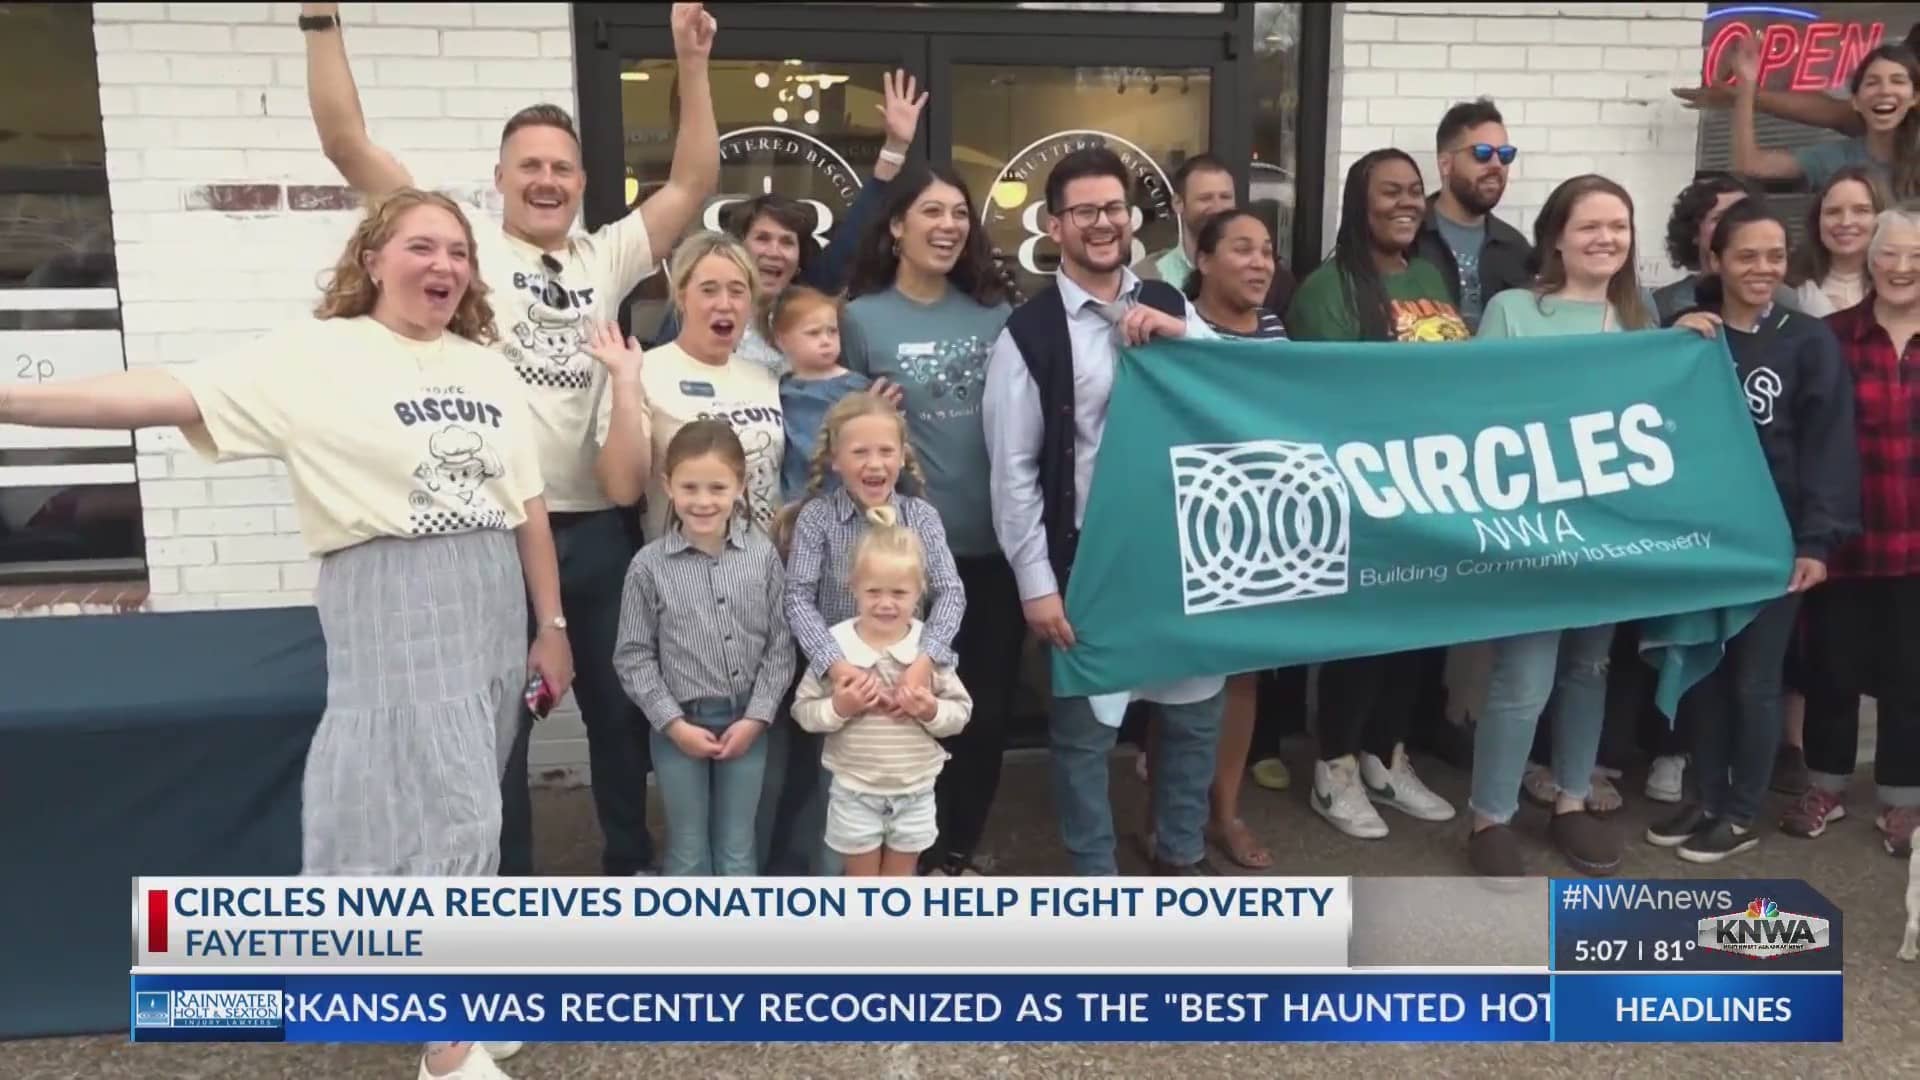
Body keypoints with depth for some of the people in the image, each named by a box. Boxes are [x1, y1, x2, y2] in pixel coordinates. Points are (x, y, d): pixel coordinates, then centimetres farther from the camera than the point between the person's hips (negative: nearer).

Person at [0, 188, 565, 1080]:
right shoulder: (316, 354, -5)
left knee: (459, 803, 11)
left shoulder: (486, 369, 10)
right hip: (389, 604, -5)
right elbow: (169, 397, -14)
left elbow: (528, 506, 11)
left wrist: (550, 624, 11)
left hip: (491, 602, 6)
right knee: (445, 806, -7)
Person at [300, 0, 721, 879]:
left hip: (598, 529, 4)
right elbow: (346, 142, -6)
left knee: (620, 706, 16)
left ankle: (630, 865, 36)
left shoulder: (607, 258, 9)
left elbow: (695, 181, 4)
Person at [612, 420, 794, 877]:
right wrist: (674, 723, -10)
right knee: (688, 850, 12)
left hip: (746, 721, 1)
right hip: (679, 725, -1)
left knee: (737, 850, 14)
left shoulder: (763, 554, -5)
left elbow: (780, 645, -2)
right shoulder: (649, 565, -9)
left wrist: (756, 717, -8)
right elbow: (634, 656, -5)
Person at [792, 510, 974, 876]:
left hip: (914, 790, 2)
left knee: (900, 880, 18)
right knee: (861, 880, 14)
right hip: (855, 790, -1)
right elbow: (803, 710, -7)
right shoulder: (835, 644, -12)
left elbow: (961, 711, -3)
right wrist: (838, 707, -25)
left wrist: (932, 711, -23)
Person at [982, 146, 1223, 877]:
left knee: (1195, 710, 16)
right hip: (1087, 561, -4)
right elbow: (1013, 471, -8)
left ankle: (1181, 854, 38)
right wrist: (1036, 582, -11)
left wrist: (1183, 336, -12)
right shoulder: (1029, 334, -7)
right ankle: (1094, 879, 28)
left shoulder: (1171, 306, 7)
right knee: (1085, 727, 9)